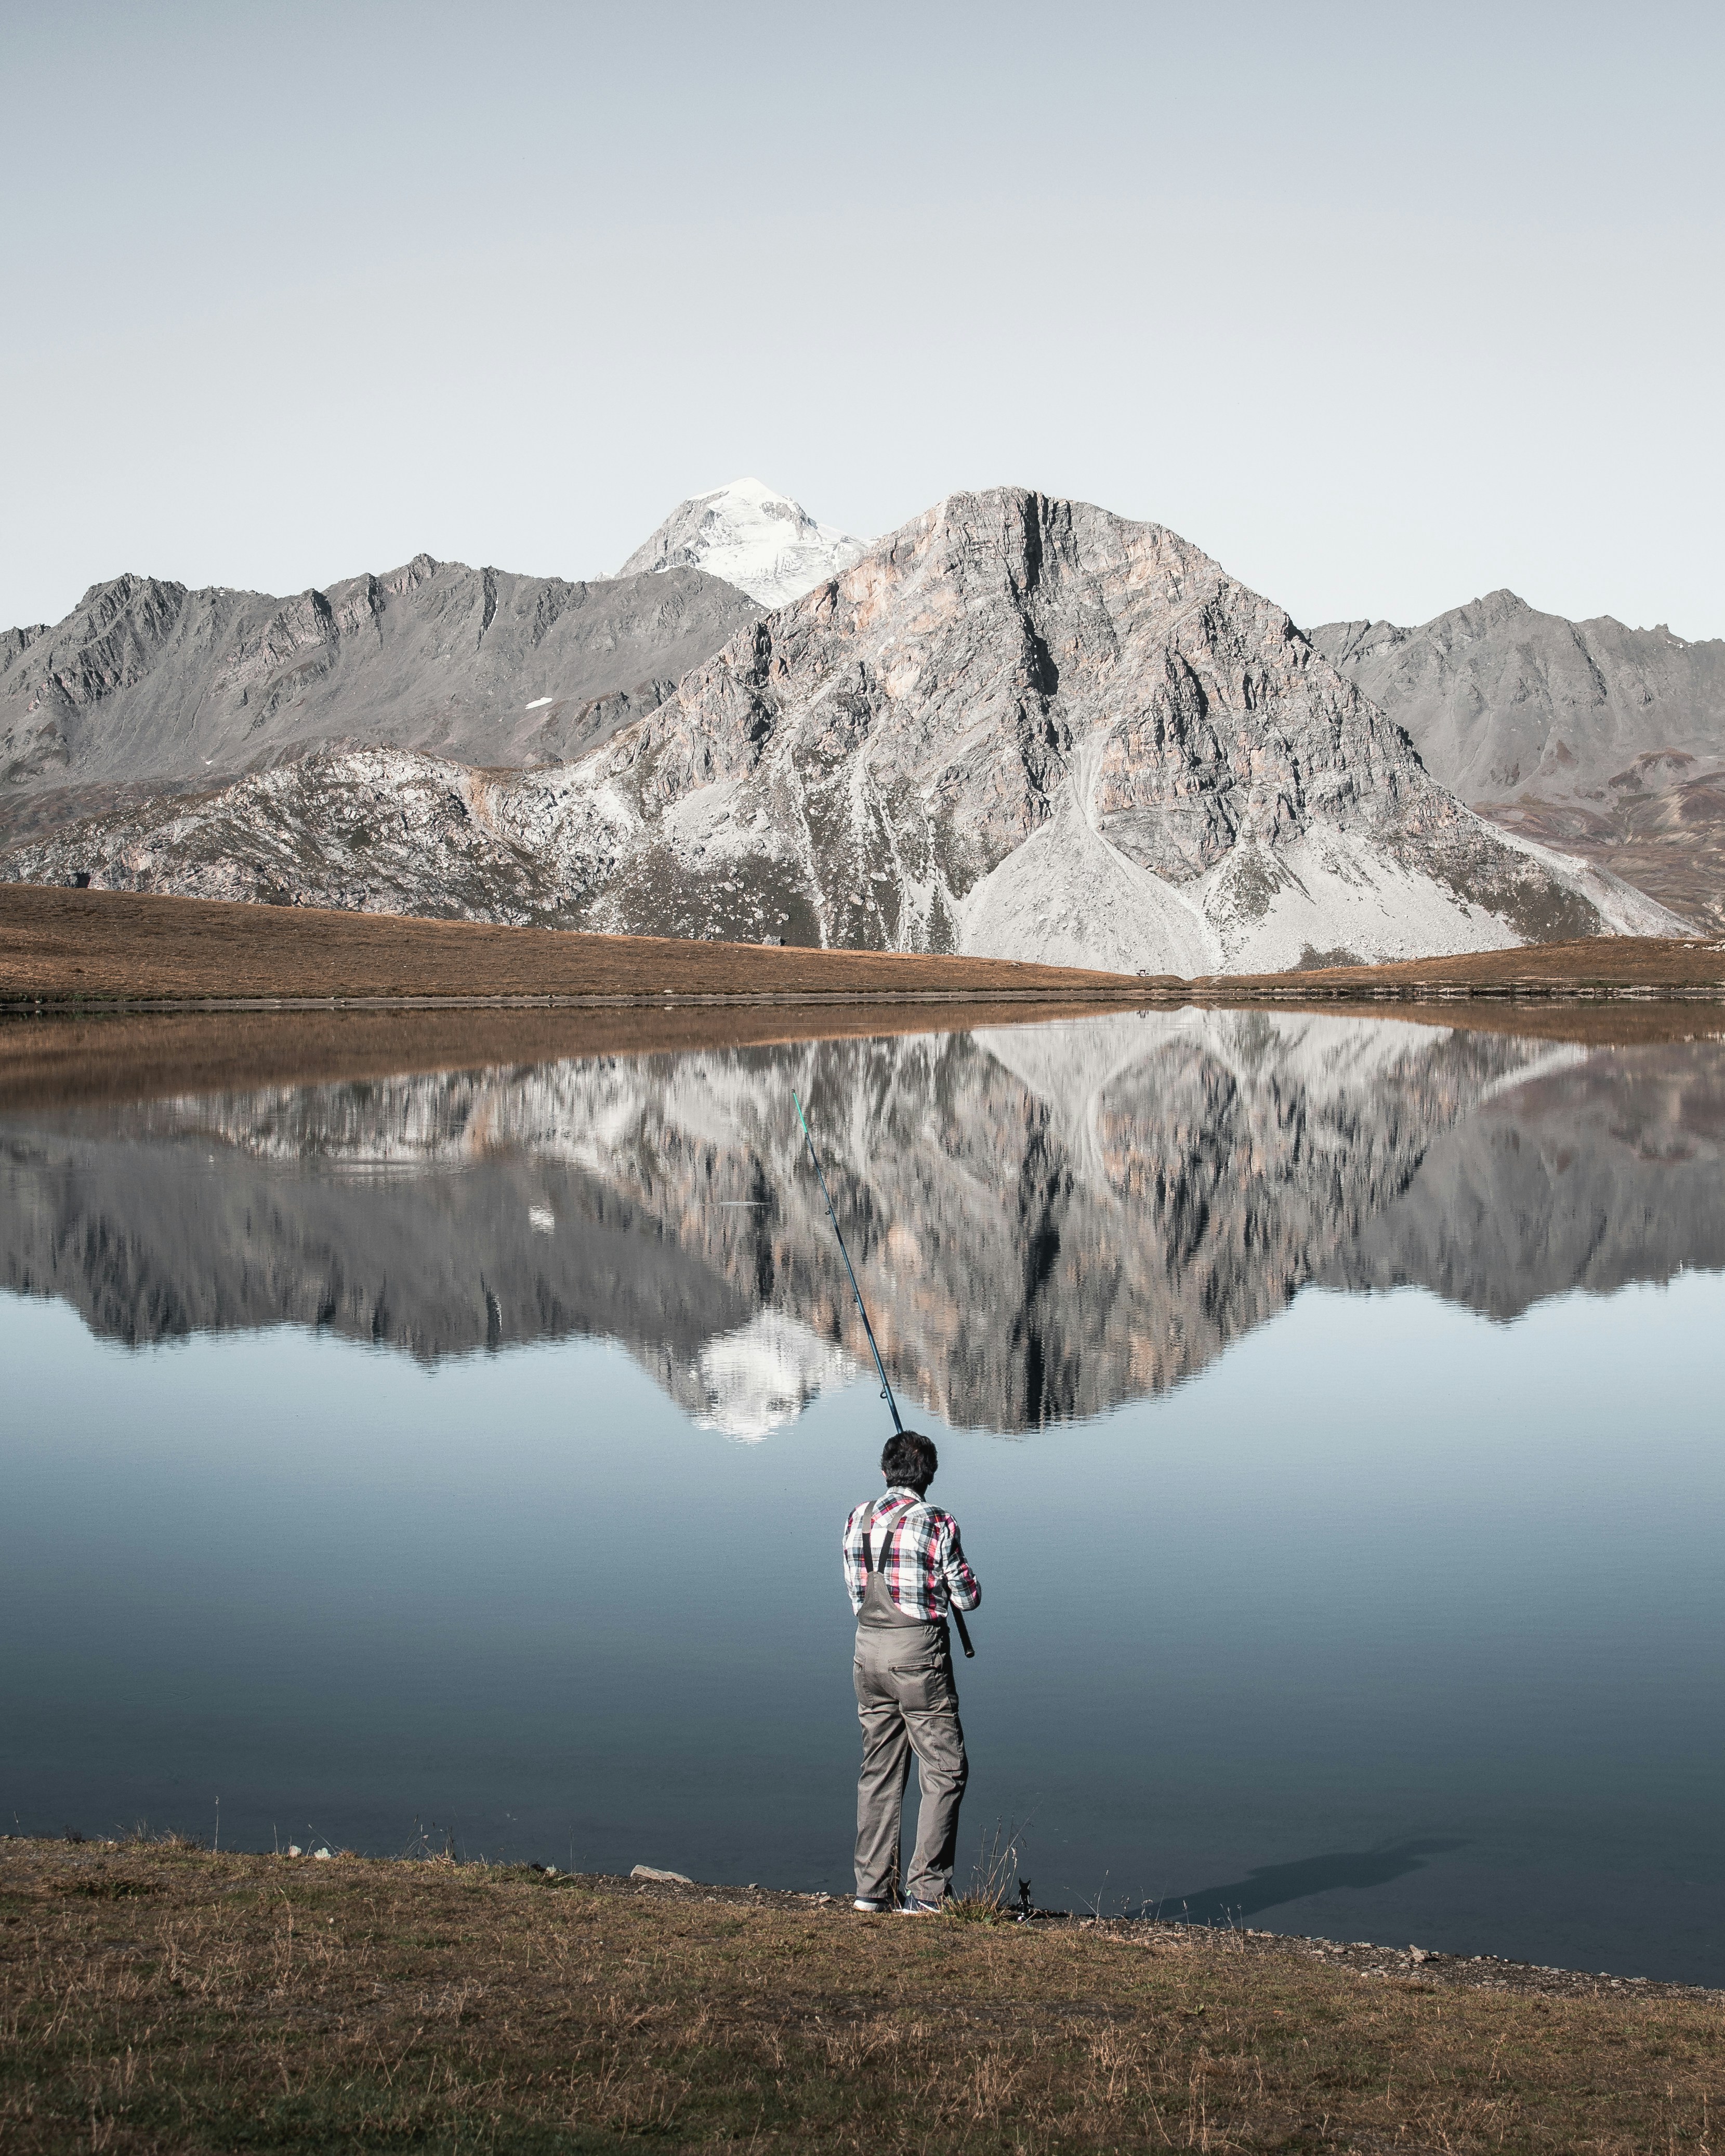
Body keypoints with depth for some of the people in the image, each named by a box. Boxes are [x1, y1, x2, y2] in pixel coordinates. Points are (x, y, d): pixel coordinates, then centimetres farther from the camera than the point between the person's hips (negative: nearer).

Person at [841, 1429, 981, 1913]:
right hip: (918, 1652, -6)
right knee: (945, 1771, 4)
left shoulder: (858, 1520, 5)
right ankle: (926, 1891, 0)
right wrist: (959, 1579, 16)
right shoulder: (935, 1523, -11)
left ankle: (872, 1889, 15)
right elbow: (968, 1598, -5)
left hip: (869, 1646, 6)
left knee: (879, 1771, 13)